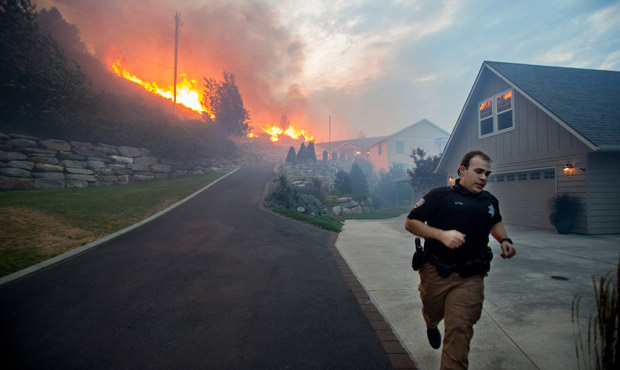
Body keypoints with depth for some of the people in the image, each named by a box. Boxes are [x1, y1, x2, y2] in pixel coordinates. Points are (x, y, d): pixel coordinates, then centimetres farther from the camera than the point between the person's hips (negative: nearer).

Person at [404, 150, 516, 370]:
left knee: (459, 331, -5)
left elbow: (495, 222, 32)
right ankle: (432, 326, 59)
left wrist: (504, 240, 11)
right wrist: (441, 234, -22)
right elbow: (410, 223, -9)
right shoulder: (440, 195, -7)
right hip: (436, 274, -2)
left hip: (470, 278, 2)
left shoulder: (490, 201, 10)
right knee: (433, 314, 22)